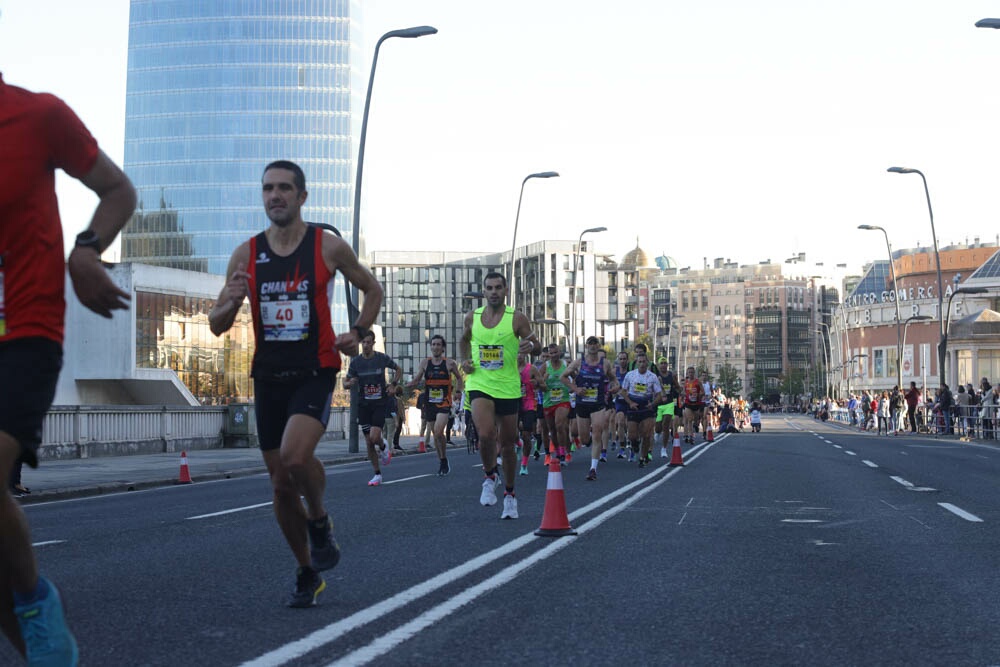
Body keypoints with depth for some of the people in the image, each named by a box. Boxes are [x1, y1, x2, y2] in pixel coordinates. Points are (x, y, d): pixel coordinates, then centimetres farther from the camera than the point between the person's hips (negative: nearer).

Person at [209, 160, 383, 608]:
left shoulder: (328, 246, -2)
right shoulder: (246, 254, 4)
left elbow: (372, 290, 13)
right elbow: (217, 326, 7)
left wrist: (358, 332, -4)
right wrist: (232, 301, -15)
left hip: (315, 373, -3)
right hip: (268, 377, 4)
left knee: (296, 457, -28)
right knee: (281, 486, 7)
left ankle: (319, 520, 3)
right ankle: (307, 574, 25)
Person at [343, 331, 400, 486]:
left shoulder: (382, 358, -3)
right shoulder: (355, 362, 1)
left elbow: (397, 369, 16)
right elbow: (345, 384, 8)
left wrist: (393, 384, 2)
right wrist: (350, 383, -15)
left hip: (380, 403, -2)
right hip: (363, 404, 2)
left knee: (374, 437, -19)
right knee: (369, 442, 2)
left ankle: (384, 447, 17)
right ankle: (377, 474, 13)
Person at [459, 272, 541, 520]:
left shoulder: (516, 318, -3)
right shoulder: (471, 318, 4)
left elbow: (537, 346, 0)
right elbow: (464, 341, 23)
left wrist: (531, 345, -24)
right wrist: (466, 360, 4)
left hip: (508, 388, 0)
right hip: (479, 385, 0)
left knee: (507, 443, 9)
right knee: (486, 435, -23)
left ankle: (510, 494, 26)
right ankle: (489, 477, 5)